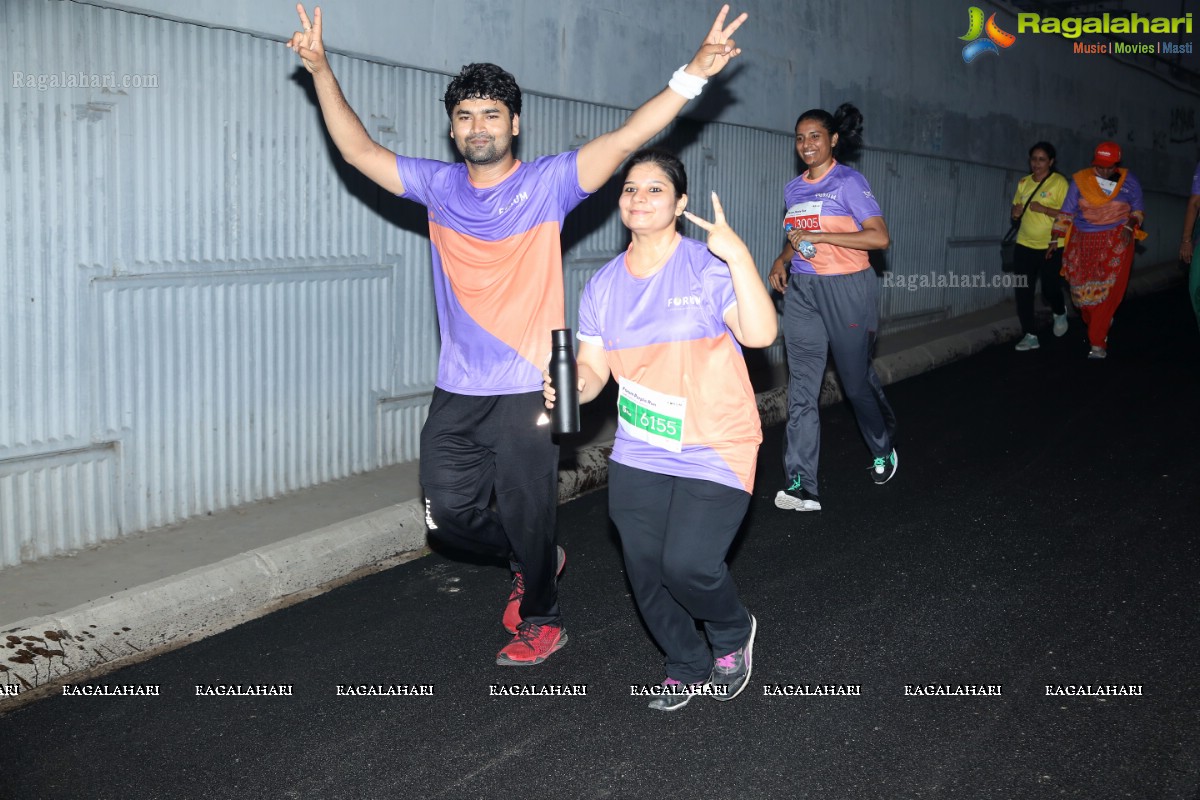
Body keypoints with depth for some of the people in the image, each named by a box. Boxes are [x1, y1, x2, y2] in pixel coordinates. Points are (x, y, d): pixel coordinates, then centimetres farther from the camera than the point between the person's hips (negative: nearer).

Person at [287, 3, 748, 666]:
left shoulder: (549, 183, -4)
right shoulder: (438, 186, 8)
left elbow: (626, 139, -13)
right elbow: (358, 150, 9)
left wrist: (692, 74, -23)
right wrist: (321, 71, 1)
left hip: (525, 391, -4)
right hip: (456, 392, 5)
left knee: (526, 517, 5)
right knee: (448, 513, 10)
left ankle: (540, 620, 32)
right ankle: (533, 560, 39)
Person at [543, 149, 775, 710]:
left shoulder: (709, 267, -9)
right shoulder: (604, 285, 6)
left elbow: (760, 334, -23)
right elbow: (593, 368, 6)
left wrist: (739, 257, -30)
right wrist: (572, 386, -16)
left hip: (714, 451, -5)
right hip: (638, 455, 5)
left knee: (687, 564, -16)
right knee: (644, 570, 6)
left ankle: (733, 633, 20)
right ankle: (687, 667, 34)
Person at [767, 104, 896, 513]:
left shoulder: (849, 182, -8)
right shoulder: (793, 189, 11)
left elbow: (879, 237, -17)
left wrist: (819, 237, -19)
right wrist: (783, 259, 5)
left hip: (846, 290, -5)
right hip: (801, 291, 5)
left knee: (857, 380, 8)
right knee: (801, 389, -3)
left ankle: (883, 450, 37)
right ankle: (802, 485, -5)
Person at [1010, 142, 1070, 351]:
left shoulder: (1059, 182, -7)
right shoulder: (1024, 183, 8)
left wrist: (1043, 209, -23)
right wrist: (1016, 213, -4)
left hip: (1051, 247, -4)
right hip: (1024, 245, 4)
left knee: (1050, 289, 2)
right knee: (1023, 291, -1)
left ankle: (1060, 314, 37)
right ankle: (1029, 336, 8)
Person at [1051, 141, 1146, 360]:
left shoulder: (1130, 182, 1)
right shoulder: (1080, 179, 1)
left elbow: (1139, 210, 13)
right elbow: (1067, 212, 3)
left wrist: (1130, 225, -7)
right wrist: (1055, 238, -2)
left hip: (1116, 242, -1)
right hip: (1083, 242, 2)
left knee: (1107, 292, -10)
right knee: (1082, 291, 3)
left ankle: (1097, 343, -5)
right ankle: (1098, 327, 32)